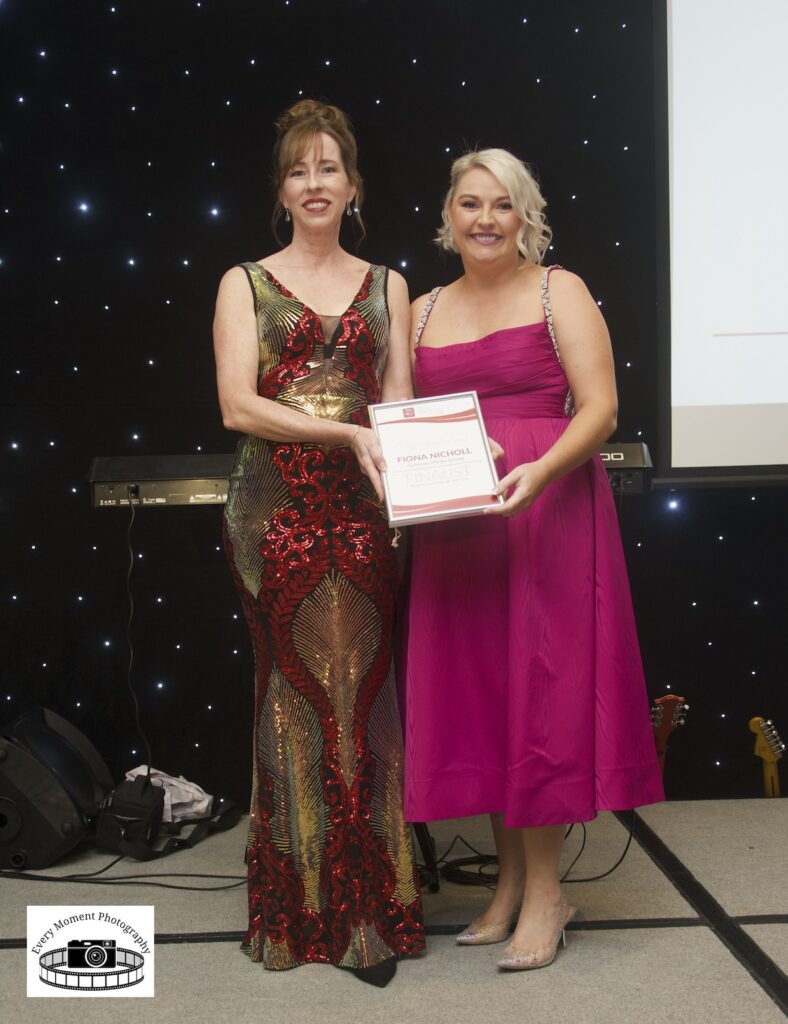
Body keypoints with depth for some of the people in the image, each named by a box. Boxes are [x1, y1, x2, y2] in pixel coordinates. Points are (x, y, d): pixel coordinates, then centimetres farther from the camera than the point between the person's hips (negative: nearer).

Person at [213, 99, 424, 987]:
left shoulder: (386, 287, 14)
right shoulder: (245, 283, 7)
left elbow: (400, 407, 6)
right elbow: (238, 406, -5)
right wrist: (347, 432, -15)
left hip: (359, 510, 2)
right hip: (277, 508, -1)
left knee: (361, 689, 1)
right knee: (297, 690, 1)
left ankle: (369, 908, 11)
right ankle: (303, 907, 15)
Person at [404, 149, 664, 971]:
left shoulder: (559, 292, 3)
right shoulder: (424, 311, 16)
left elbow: (599, 408, -7)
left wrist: (539, 471, -23)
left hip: (547, 510, -4)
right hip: (452, 526, 5)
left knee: (540, 686, -3)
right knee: (472, 691, 6)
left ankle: (545, 890, 9)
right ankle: (509, 878, 20)